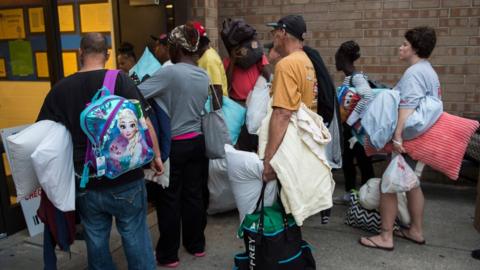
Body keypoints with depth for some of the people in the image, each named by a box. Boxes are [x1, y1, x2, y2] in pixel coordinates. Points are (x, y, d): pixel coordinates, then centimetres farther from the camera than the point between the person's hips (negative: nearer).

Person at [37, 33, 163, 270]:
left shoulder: (60, 89, 0)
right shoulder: (120, 79, -9)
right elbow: (144, 122, -13)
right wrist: (156, 155, -1)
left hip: (85, 183, 3)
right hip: (125, 180, -2)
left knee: (96, 240, 17)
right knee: (135, 237, 12)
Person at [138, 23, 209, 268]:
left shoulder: (170, 73, -17)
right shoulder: (204, 76, 4)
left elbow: (137, 93, -19)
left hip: (173, 145, -6)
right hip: (197, 142, 6)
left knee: (169, 199, 6)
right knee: (193, 194, 16)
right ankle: (196, 244, 30)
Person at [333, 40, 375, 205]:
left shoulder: (357, 77, -19)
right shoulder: (348, 77, 10)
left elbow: (369, 97, -35)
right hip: (349, 127, 10)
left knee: (363, 162, 2)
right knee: (347, 161, 17)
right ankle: (348, 194, 30)